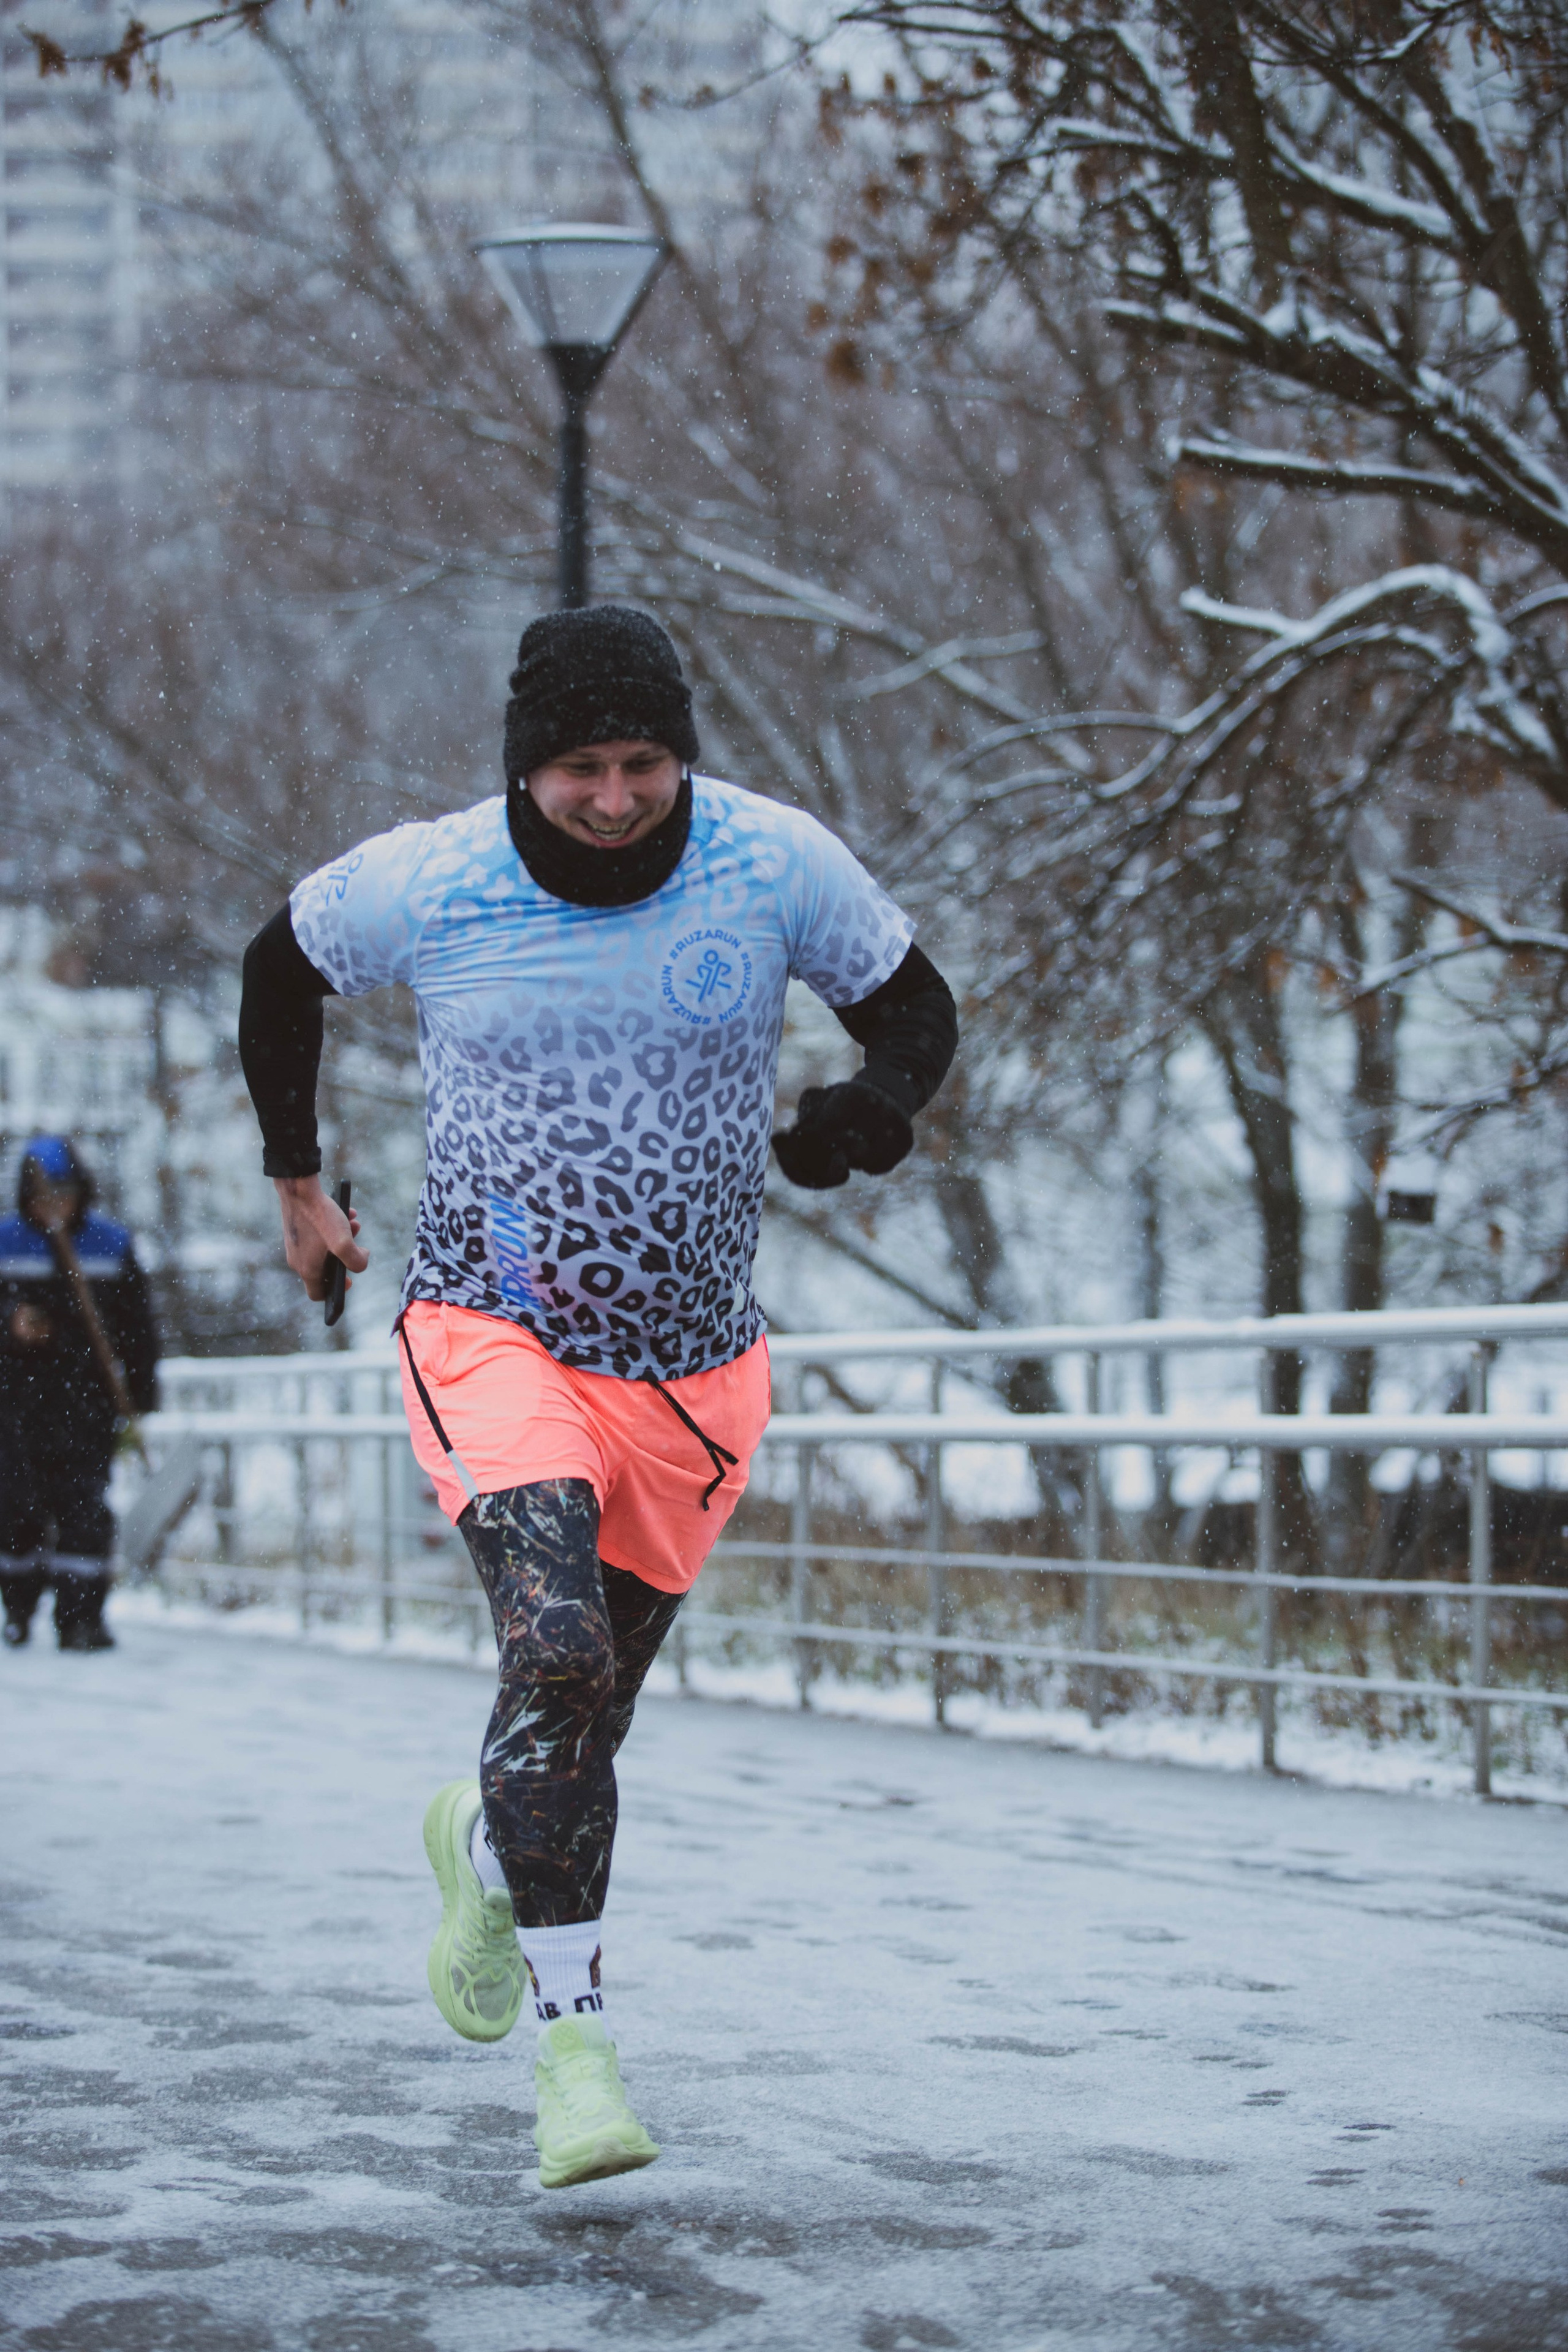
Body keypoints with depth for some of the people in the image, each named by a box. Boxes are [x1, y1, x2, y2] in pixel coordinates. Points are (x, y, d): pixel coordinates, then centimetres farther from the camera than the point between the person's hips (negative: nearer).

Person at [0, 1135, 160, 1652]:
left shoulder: (111, 1245, 5)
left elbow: (137, 1325, 10)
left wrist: (141, 1396, 7)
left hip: (88, 1396, 0)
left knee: (85, 1503, -8)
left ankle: (81, 1615, -6)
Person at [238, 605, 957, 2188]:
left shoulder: (775, 866, -9)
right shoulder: (425, 885, -10)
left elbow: (917, 1006, 5)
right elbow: (282, 969, 11)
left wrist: (873, 1105, -17)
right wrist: (296, 1180, 17)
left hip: (694, 1367, 3)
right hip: (493, 1332, -2)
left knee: (589, 1709, 13)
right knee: (557, 1652, -25)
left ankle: (485, 1843, 49)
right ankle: (572, 2034, -19)